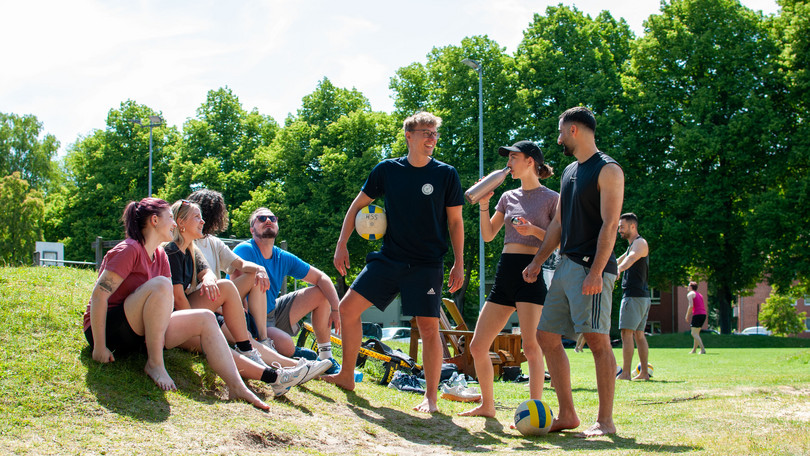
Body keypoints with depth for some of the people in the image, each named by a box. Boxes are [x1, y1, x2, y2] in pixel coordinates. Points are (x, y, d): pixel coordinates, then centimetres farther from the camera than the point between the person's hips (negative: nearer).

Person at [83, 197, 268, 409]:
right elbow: (99, 295, -21)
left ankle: (236, 386, -16)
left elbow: (165, 305, 12)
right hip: (110, 330, -8)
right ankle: (154, 363, -21)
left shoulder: (161, 256, 11)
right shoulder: (129, 250, -15)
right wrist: (99, 348, -24)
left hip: (141, 333, 9)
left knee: (206, 319, -4)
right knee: (160, 284, -30)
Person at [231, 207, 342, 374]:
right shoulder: (245, 250, -17)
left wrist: (336, 309, -7)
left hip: (273, 313, 8)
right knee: (286, 345, -36)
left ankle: (325, 357, 8)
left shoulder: (284, 258, 3)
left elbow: (321, 277, 6)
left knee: (321, 293, 5)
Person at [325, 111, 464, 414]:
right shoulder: (387, 170, 4)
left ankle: (431, 397, 3)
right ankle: (347, 377, 12)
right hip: (388, 258, 3)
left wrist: (459, 263, -4)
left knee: (428, 326, -8)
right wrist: (341, 245, 6)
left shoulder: (446, 174, -1)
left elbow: (455, 222, 3)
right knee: (348, 308, -3)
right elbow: (358, 205, 12)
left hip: (427, 264, -3)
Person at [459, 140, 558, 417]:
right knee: (477, 346, 5)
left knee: (531, 347, -15)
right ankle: (487, 405, 19)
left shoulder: (551, 198, 2)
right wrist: (483, 204, 3)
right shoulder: (508, 197, 18)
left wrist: (534, 230, -16)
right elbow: (488, 235, 14)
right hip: (505, 272, 7)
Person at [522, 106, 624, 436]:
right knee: (547, 336, 6)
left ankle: (605, 421, -9)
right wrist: (537, 262, 17)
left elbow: (610, 225, -15)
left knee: (597, 338, -13)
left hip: (592, 267, -9)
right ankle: (567, 415, 12)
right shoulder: (569, 172, 20)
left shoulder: (608, 170, -7)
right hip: (565, 266, 9)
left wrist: (596, 272, -22)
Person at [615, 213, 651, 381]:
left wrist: (619, 268, -48)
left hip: (634, 296, -10)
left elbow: (630, 259, -31)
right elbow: (618, 262, 37)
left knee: (627, 334, -12)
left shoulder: (640, 243, -9)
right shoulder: (632, 246, 23)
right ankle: (644, 372, 9)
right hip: (642, 296, 10)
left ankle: (625, 373, -16)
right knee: (639, 335, 9)